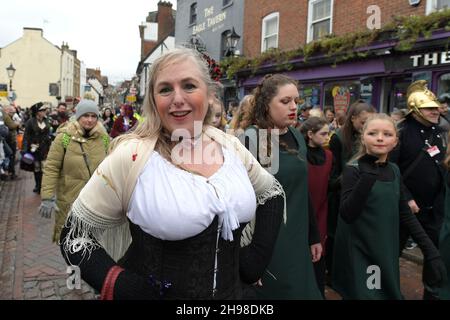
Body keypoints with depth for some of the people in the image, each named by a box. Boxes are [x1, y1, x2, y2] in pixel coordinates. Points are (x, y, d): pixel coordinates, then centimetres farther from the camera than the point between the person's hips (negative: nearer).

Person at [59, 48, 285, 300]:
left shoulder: (231, 147, -5)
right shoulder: (130, 157, -18)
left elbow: (271, 192, 10)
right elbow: (74, 237, -11)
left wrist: (257, 256, 0)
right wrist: (124, 288, -22)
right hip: (153, 291, -4)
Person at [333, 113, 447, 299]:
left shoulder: (394, 170, 3)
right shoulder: (354, 170, -13)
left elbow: (405, 214, 10)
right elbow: (347, 215, -25)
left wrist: (430, 249, 6)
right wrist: (369, 176, -31)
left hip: (387, 251, 6)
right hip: (358, 253, -6)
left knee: (389, 293, 17)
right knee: (362, 294, 2)